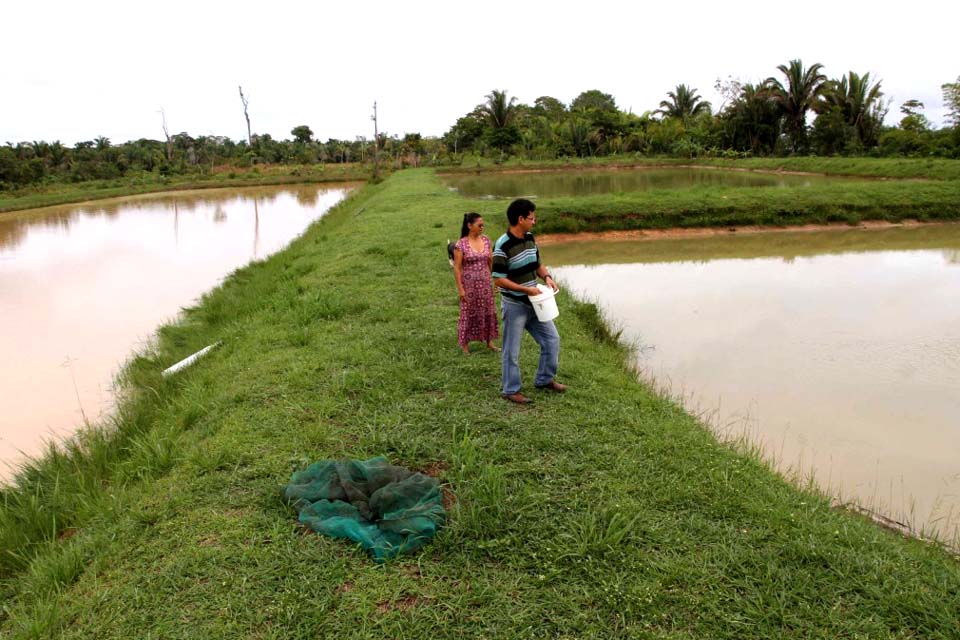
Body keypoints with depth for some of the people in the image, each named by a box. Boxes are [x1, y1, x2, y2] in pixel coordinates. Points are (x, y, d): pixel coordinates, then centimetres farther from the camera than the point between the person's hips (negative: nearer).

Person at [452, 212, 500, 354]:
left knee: (488, 312, 10)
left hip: (485, 283, 4)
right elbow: (457, 268, -11)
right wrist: (460, 288, -13)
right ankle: (465, 344, 18)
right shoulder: (461, 244, -13)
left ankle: (489, 342, 23)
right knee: (468, 313, 5)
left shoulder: (486, 240, 1)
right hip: (469, 284, -4)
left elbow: (491, 262, 7)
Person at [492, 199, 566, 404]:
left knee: (552, 339, 12)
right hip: (514, 305, -8)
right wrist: (526, 289, -21)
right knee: (512, 350, 5)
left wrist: (547, 277, -4)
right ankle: (511, 390, 20)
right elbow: (499, 280, -20)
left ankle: (545, 379, 30)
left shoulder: (530, 238, 3)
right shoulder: (503, 246, -21)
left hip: (534, 302, 8)